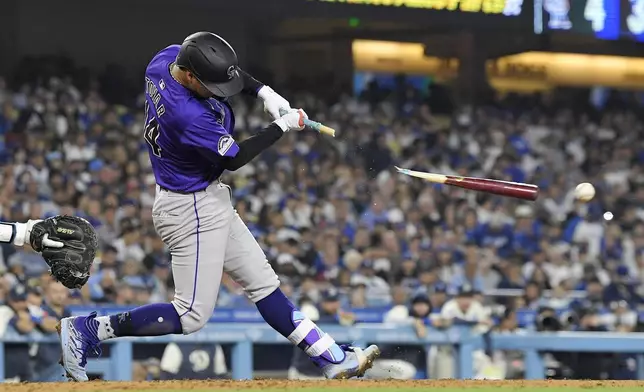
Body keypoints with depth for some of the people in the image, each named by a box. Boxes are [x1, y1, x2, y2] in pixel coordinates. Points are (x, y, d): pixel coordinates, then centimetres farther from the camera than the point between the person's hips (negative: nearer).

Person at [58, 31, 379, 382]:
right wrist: (281, 127, -11)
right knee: (192, 316, -5)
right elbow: (234, 159, -20)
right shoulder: (189, 116, -35)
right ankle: (88, 330, 1)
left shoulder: (166, 58, -8)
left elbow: (224, 70, 11)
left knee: (262, 282, 14)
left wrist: (263, 91, -4)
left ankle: (332, 359, 19)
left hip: (209, 199, 10)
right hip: (192, 210, -10)